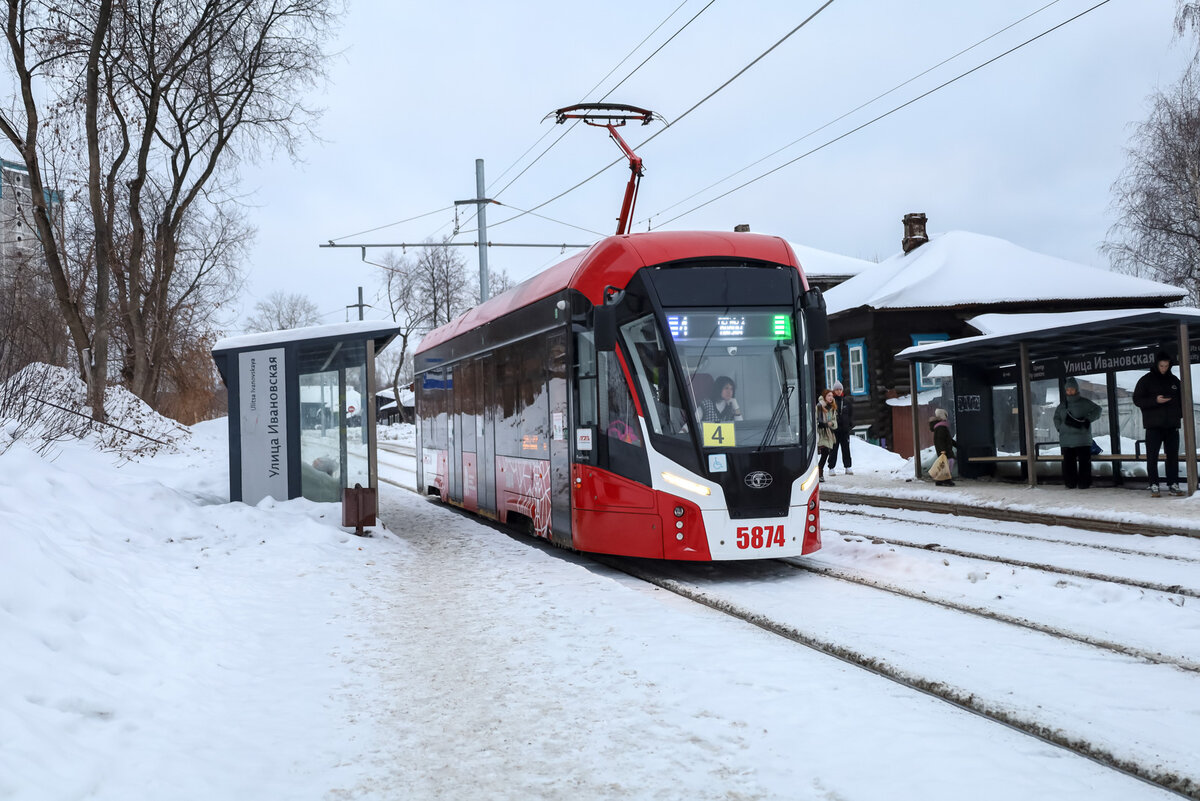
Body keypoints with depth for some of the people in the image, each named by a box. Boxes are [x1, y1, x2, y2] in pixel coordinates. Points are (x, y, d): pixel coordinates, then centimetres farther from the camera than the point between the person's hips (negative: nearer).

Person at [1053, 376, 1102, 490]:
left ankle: (1084, 483, 1)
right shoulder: (1063, 405, 14)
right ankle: (1070, 483, 10)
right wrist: (1059, 427, 12)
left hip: (1082, 440, -4)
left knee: (1084, 461, -4)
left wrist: (1087, 420, -11)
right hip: (1066, 441, 4)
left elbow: (1097, 410, -2)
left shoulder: (1084, 402, 0)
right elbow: (1056, 417, 27)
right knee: (1068, 462, 4)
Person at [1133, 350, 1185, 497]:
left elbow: (1181, 399, 20)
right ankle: (1154, 486, -1)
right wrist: (1155, 401, -18)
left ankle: (1173, 485, 11)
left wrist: (1182, 413, 4)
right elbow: (1137, 400, -4)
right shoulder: (1146, 380, 0)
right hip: (1154, 425, -4)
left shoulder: (1174, 380, 12)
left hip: (1172, 425, 4)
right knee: (1152, 457, -5)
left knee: (1173, 456, 5)